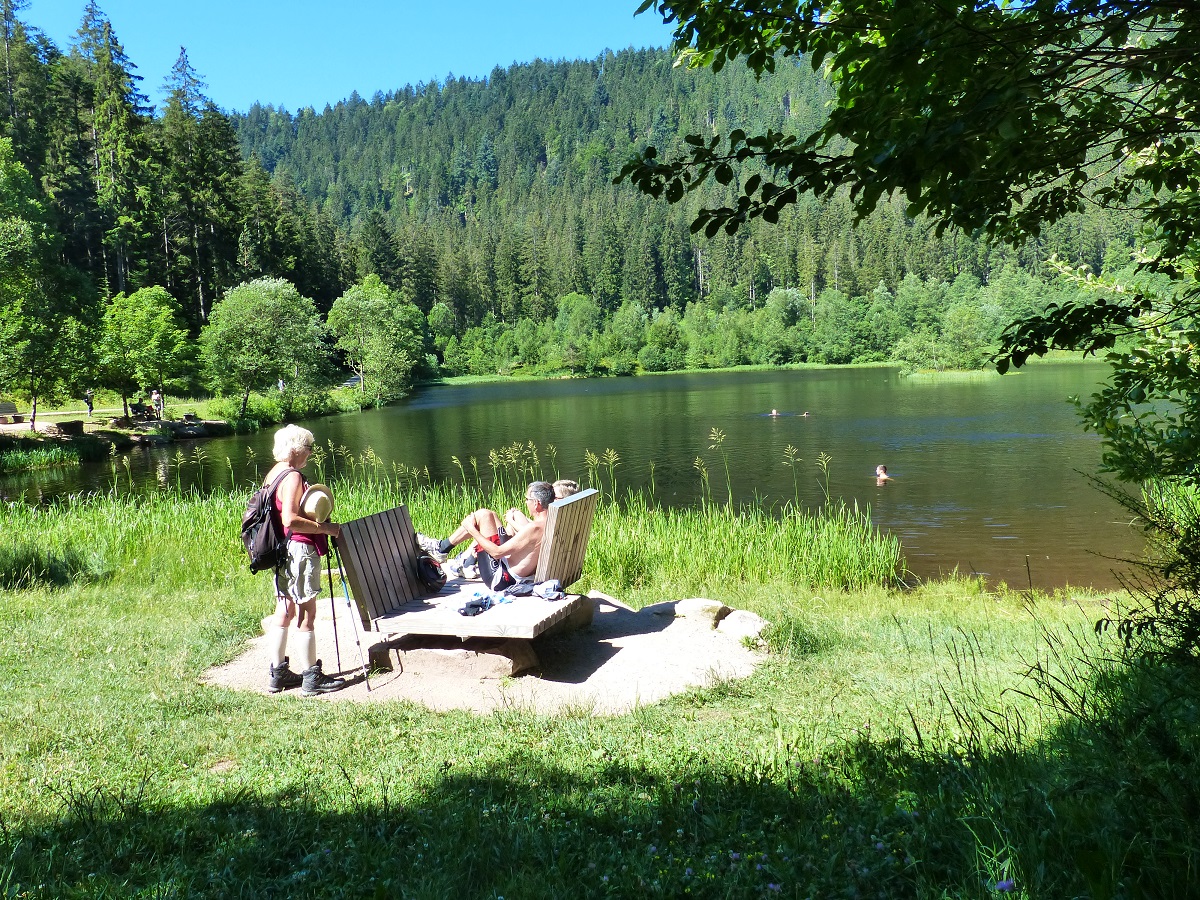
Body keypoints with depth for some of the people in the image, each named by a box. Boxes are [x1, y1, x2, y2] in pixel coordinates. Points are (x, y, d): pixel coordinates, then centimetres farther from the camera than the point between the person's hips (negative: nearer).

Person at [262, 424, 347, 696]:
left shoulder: (272, 475, 13)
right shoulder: (292, 477, -17)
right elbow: (290, 520, -26)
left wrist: (319, 524, 17)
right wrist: (325, 528, -19)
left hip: (282, 551, 10)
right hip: (299, 550, -10)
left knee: (284, 612, 15)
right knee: (306, 614, -3)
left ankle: (278, 674, 22)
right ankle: (311, 678, 4)